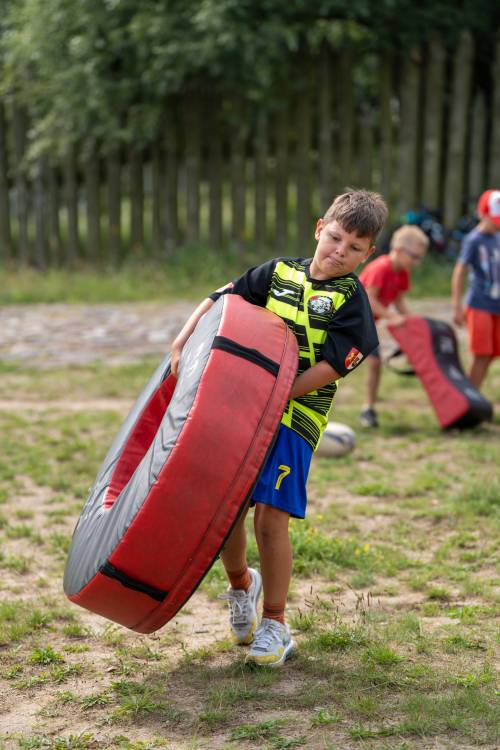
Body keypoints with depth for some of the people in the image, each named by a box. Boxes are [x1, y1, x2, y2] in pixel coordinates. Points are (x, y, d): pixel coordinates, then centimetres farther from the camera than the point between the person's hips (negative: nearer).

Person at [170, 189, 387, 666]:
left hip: (294, 418, -4)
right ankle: (240, 585, 35)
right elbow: (219, 302, 14)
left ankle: (273, 624, 4)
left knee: (271, 516, -12)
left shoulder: (351, 299, -3)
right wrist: (181, 344, 0)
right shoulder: (278, 272, 9)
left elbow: (331, 368, -11)